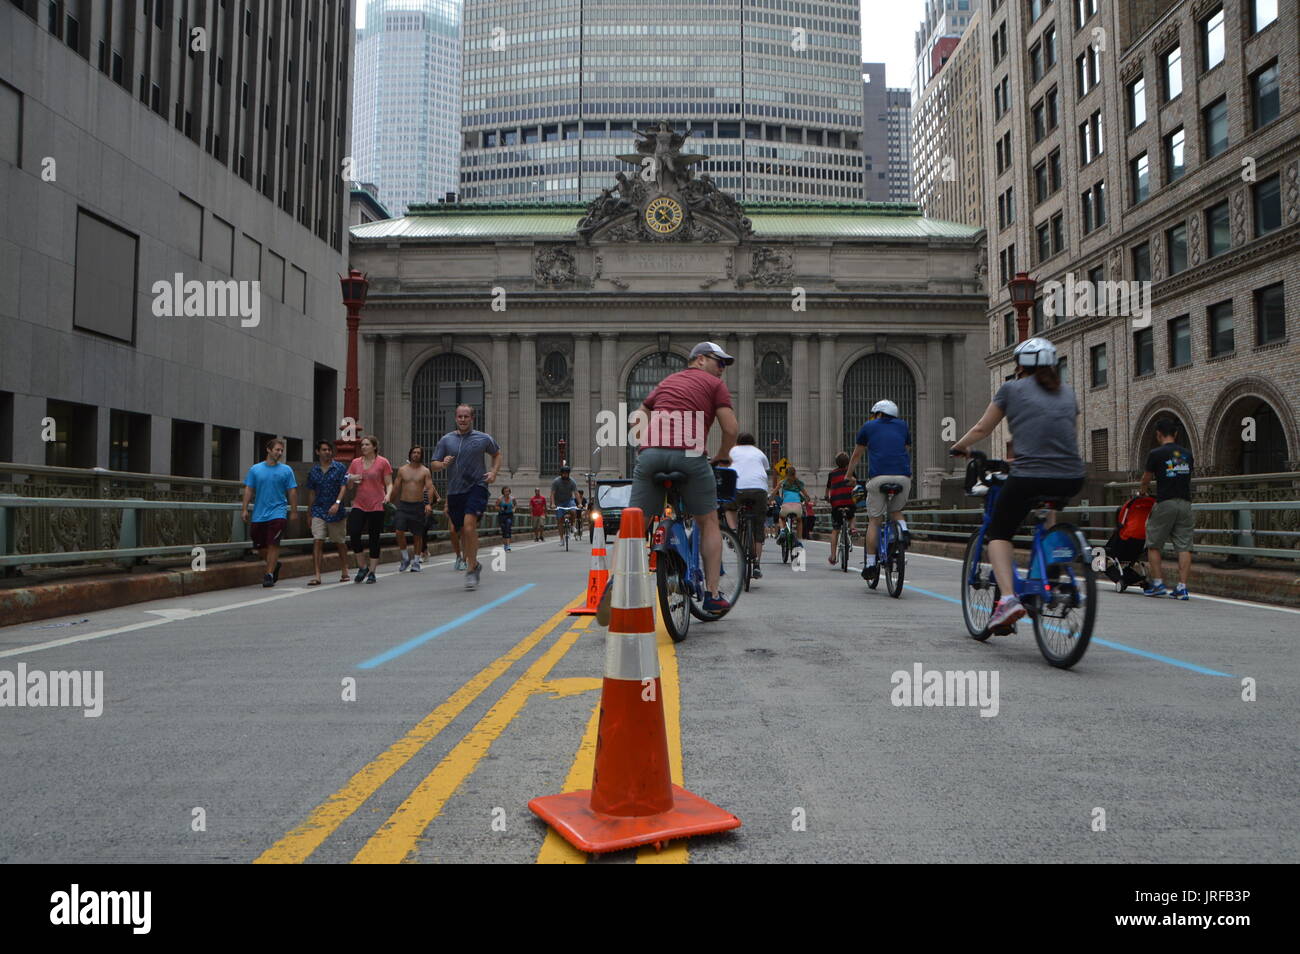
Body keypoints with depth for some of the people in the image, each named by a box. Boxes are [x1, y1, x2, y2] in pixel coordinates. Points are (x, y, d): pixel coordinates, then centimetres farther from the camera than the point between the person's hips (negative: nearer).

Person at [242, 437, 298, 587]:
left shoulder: (286, 470, 4)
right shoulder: (255, 469, 7)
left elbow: (292, 492, 5)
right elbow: (248, 490, 8)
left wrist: (293, 512, 2)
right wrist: (245, 509, 1)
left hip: (278, 513, -2)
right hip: (258, 514, 2)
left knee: (273, 544, -9)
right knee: (259, 547, 7)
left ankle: (269, 575, -1)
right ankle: (274, 564, 32)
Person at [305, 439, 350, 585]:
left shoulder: (340, 467, -1)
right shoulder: (314, 471, 8)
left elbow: (344, 487, -9)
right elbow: (311, 492, 14)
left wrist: (337, 503, -24)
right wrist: (309, 512, 15)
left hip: (336, 511, -2)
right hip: (319, 511, 2)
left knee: (340, 542, 10)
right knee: (317, 541, -11)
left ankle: (344, 571, 27)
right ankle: (317, 575, -13)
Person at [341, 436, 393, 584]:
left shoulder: (383, 462, 1)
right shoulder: (355, 462, 11)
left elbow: (389, 483, 1)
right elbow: (349, 487, 16)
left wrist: (388, 494, -18)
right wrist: (351, 480, -6)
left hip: (376, 506, -3)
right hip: (359, 505, 3)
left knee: (374, 538, 1)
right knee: (354, 533, -13)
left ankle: (372, 572, 11)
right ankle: (362, 567, 5)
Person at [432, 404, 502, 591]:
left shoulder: (484, 439, 3)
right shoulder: (446, 440, 7)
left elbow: (497, 454, 20)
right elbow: (434, 464, 9)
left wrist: (494, 472, 4)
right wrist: (443, 464, -14)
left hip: (476, 486, -3)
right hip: (454, 491, 3)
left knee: (469, 524, -22)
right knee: (462, 531, 9)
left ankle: (471, 569, -13)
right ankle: (474, 564, 31)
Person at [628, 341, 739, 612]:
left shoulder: (666, 382, 30)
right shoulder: (715, 384, 15)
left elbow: (636, 421, 27)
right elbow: (731, 429, 5)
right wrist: (722, 458, 21)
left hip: (650, 454, 4)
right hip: (689, 455, -3)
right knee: (709, 523, 13)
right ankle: (712, 595, 13)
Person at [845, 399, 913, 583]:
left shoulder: (868, 427, 19)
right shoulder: (903, 426, 24)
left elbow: (856, 456, 27)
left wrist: (849, 476, 40)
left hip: (878, 477, -2)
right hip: (903, 476, 2)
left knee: (874, 520, 6)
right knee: (896, 510, 26)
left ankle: (870, 564, 5)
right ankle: (903, 529, -5)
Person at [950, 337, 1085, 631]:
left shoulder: (1011, 389, 6)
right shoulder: (1067, 393, 18)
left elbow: (981, 429, 12)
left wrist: (958, 447, 31)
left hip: (1028, 477, -4)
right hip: (1072, 480, 5)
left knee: (999, 534, 13)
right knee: (1049, 505, 39)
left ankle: (1008, 598, -7)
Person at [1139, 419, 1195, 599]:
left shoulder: (1156, 454, -4)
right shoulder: (1187, 454, 11)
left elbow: (1146, 479, 8)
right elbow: (1187, 477, 19)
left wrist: (1141, 492, 30)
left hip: (1165, 503, -4)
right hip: (1185, 502, 4)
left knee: (1154, 545, 8)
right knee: (1184, 547, 3)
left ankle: (1157, 583, 5)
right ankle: (1182, 587, -1)